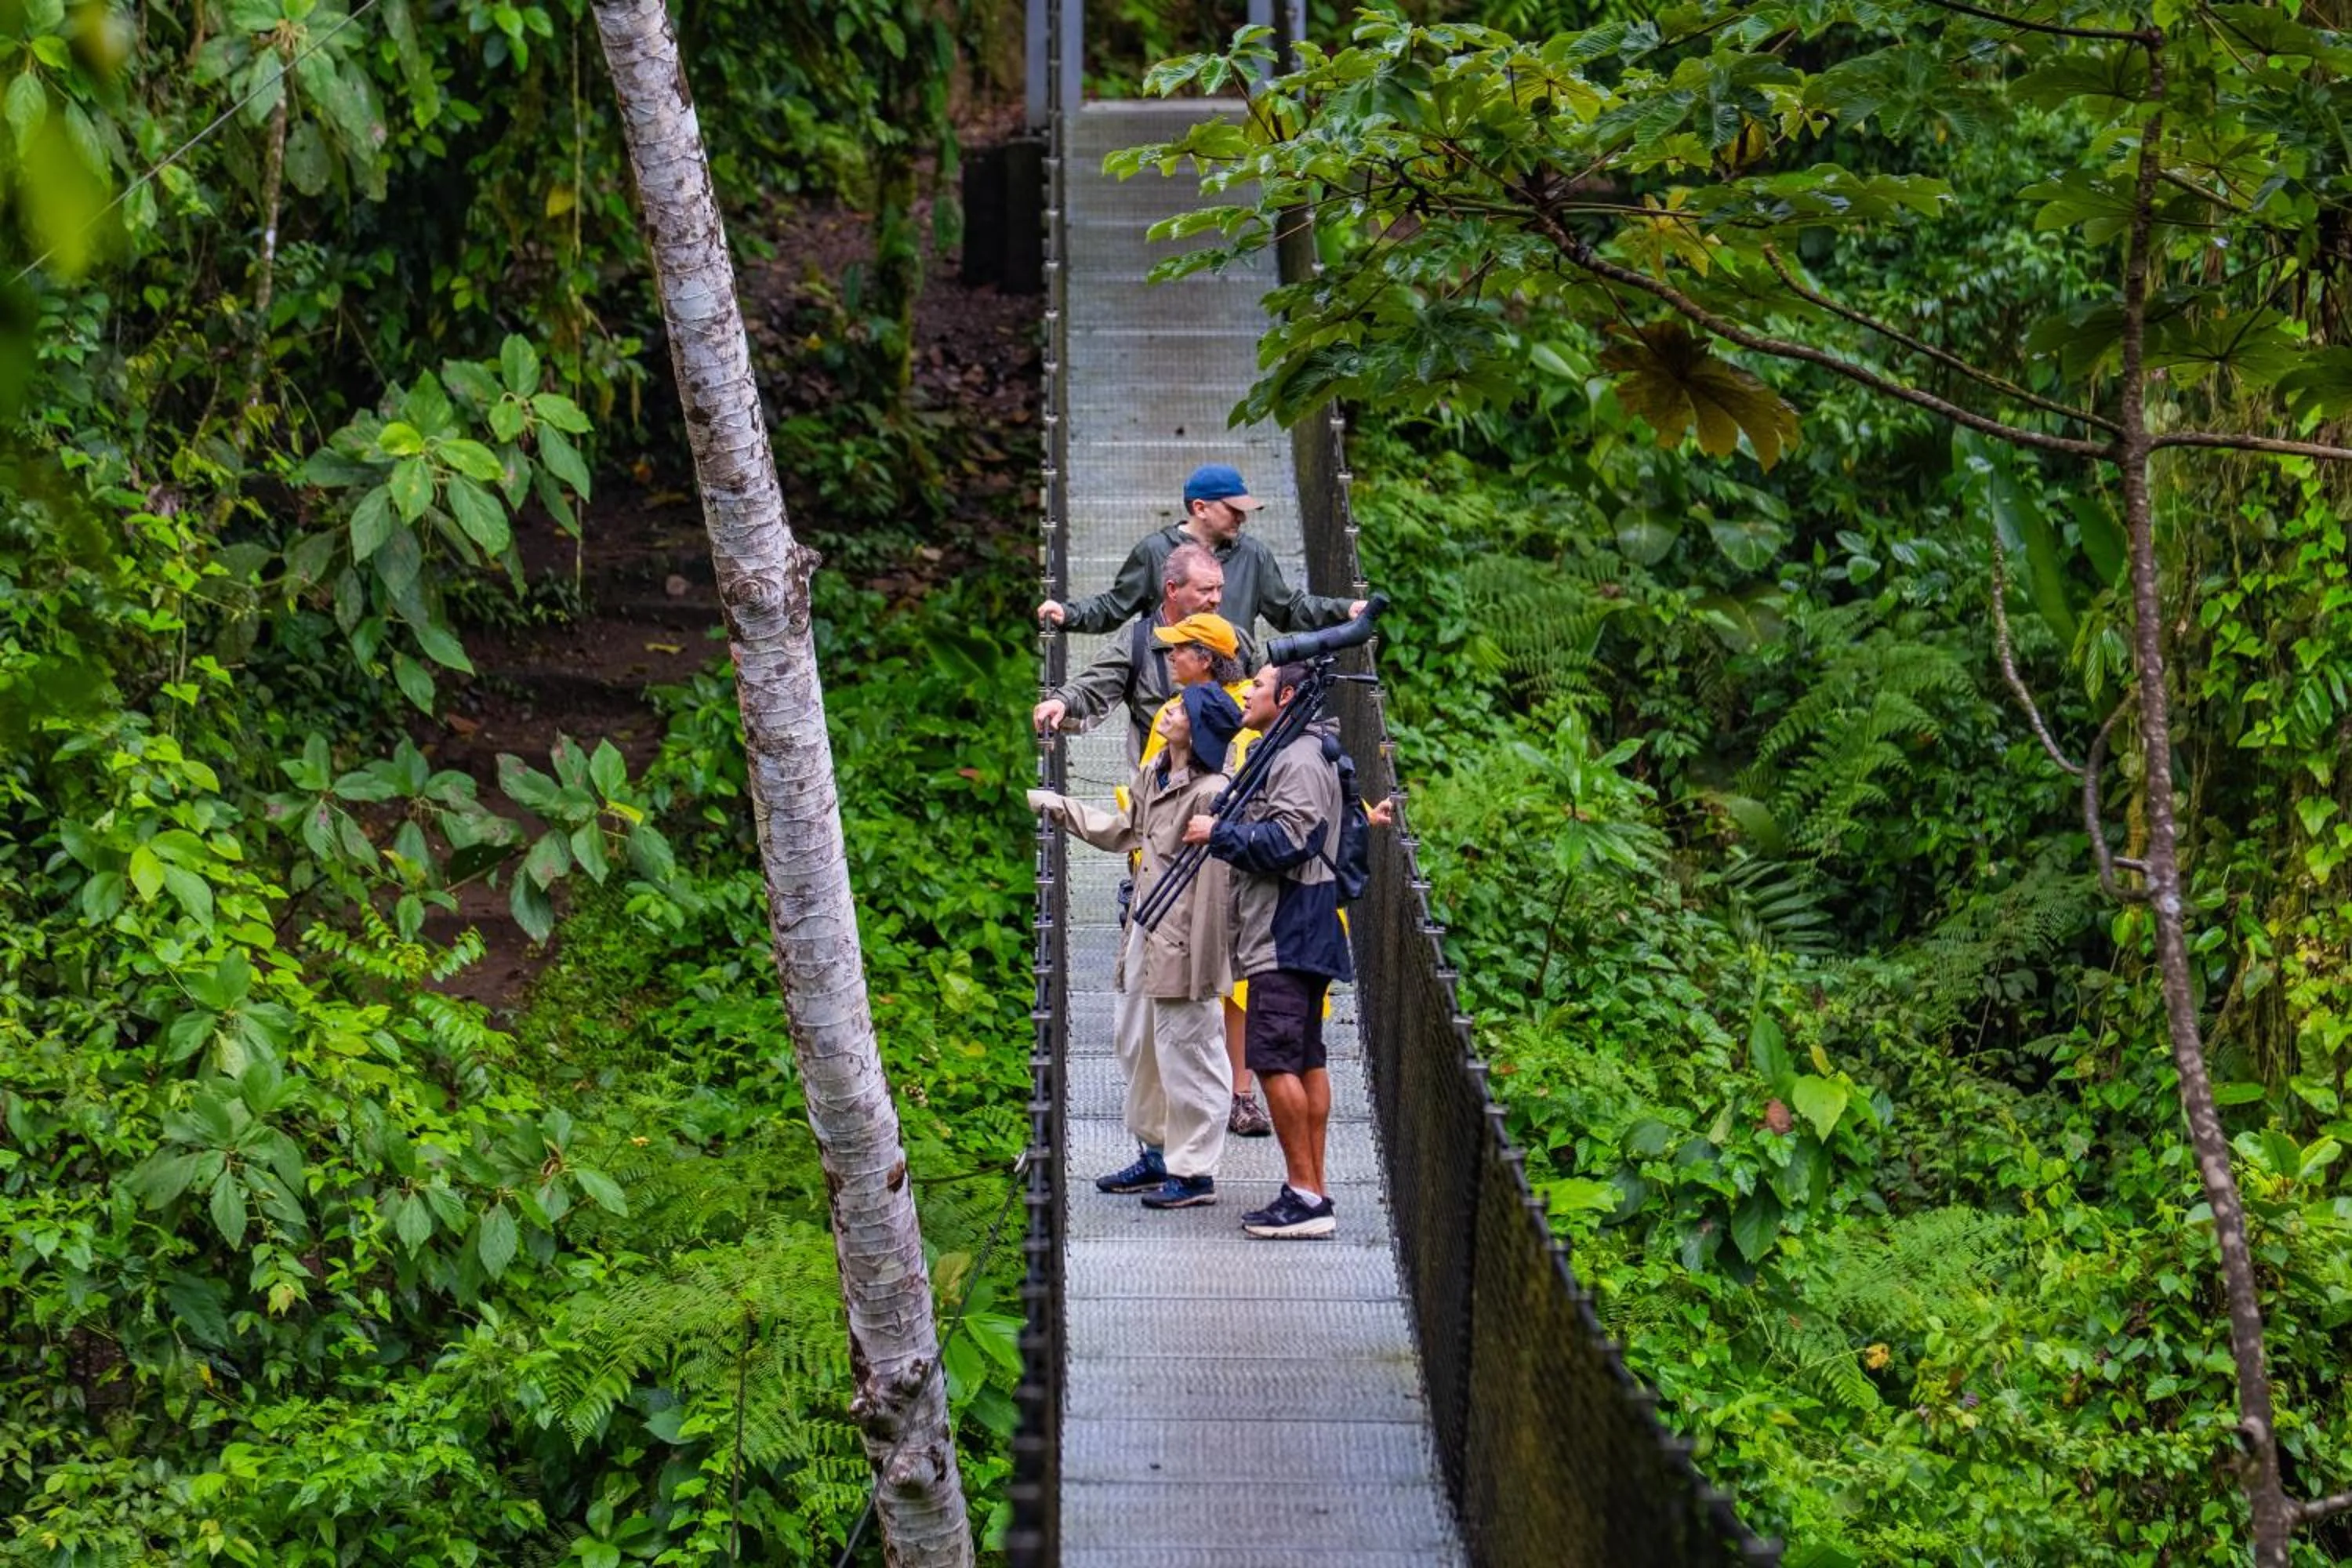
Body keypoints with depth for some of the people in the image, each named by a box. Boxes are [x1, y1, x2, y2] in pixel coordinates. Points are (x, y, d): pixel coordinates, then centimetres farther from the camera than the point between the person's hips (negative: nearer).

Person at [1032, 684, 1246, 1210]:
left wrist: (1201, 963, -21)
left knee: (1185, 1050, -2)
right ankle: (1157, 1154, 32)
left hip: (1183, 940, -10)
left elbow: (1215, 885, -21)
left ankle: (1194, 1172, 8)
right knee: (1135, 1042, 19)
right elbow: (1122, 832, 25)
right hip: (1147, 931, 10)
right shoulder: (1152, 776, 8)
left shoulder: (1212, 794, -21)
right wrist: (1056, 806, 27)